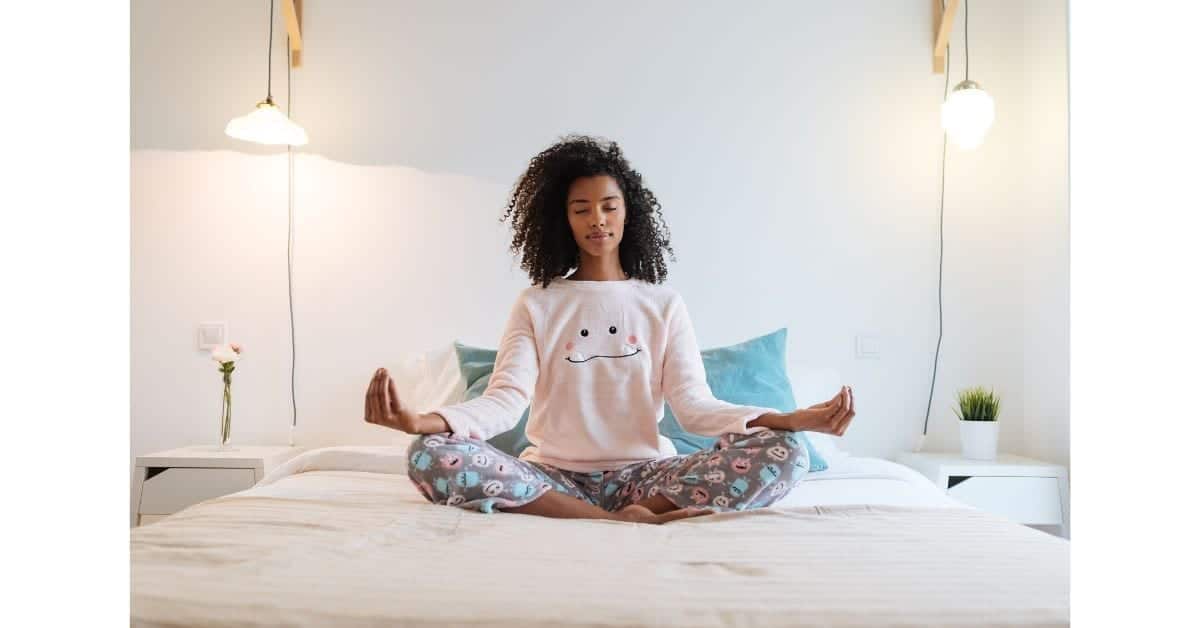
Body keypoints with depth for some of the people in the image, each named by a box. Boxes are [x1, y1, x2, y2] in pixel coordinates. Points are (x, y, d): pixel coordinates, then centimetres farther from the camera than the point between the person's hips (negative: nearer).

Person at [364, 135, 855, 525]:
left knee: (783, 453, -22)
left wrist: (788, 420, -20)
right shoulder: (535, 305, 7)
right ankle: (625, 523, -28)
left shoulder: (663, 304, 9)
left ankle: (634, 516, -22)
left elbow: (694, 405, -2)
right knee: (430, 457, -30)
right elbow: (506, 399, -7)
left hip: (639, 475, 0)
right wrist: (425, 421, -28)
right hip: (553, 476, 1)